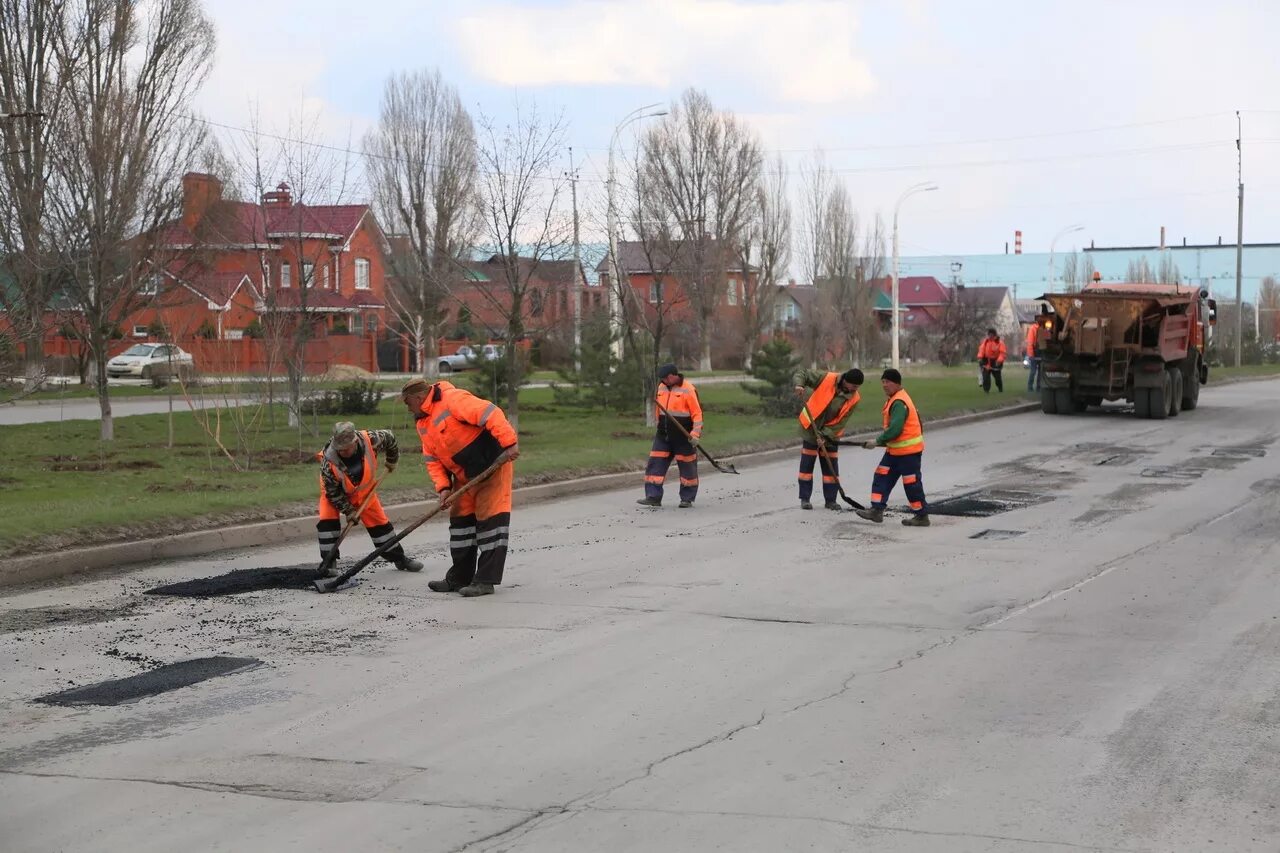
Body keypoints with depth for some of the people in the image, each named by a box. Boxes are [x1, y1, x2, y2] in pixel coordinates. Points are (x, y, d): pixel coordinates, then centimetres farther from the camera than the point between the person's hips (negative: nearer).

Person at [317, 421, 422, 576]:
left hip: (363, 489, 2)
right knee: (327, 520, -23)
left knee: (379, 522, 7)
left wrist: (392, 461, 3)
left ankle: (399, 558, 20)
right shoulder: (328, 460, -37)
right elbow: (332, 492, -25)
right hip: (335, 490, -2)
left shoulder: (370, 439, -34)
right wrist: (348, 511, -24)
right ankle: (329, 563, -16)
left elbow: (389, 438, -10)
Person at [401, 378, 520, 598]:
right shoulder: (422, 423, 10)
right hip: (464, 477, 10)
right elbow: (432, 459, 10)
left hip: (492, 466, -10)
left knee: (491, 519, -10)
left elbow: (491, 414, -29)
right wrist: (443, 486, -5)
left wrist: (509, 443, -34)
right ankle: (460, 578, 22)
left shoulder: (453, 400, -20)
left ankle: (486, 580, -9)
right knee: (460, 520, 13)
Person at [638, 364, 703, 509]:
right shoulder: (661, 388, 8)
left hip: (683, 437, -6)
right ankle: (653, 497, 0)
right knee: (656, 464, -1)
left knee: (687, 467, 3)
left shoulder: (688, 389, -11)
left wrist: (695, 434, -17)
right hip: (663, 435, 6)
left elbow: (697, 413, -12)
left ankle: (687, 498, 14)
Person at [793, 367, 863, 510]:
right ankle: (805, 499, 9)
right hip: (810, 428, -2)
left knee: (831, 467, 4)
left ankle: (830, 500, 14)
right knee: (806, 465, 2)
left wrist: (825, 435, -19)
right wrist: (799, 385, -33)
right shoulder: (826, 379, -19)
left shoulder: (854, 398, -13)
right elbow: (802, 373, -12)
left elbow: (841, 421, -12)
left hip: (831, 434, 2)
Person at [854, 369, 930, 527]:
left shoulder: (899, 403, -20)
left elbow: (895, 429, -26)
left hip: (908, 450, -10)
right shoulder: (892, 399, 12)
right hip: (895, 449, 10)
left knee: (911, 483, -2)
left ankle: (922, 516, 7)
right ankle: (877, 510, 7)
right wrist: (881, 441, 11)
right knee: (882, 476, 6)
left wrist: (878, 441, -17)